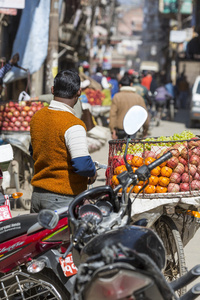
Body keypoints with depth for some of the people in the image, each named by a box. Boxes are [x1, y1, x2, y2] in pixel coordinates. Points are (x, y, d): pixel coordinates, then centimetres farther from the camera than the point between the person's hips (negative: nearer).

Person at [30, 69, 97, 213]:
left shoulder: (37, 116, 6)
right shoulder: (73, 125, -18)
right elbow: (82, 164, -23)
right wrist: (92, 173, -3)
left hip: (37, 194, 7)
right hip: (64, 199, -7)